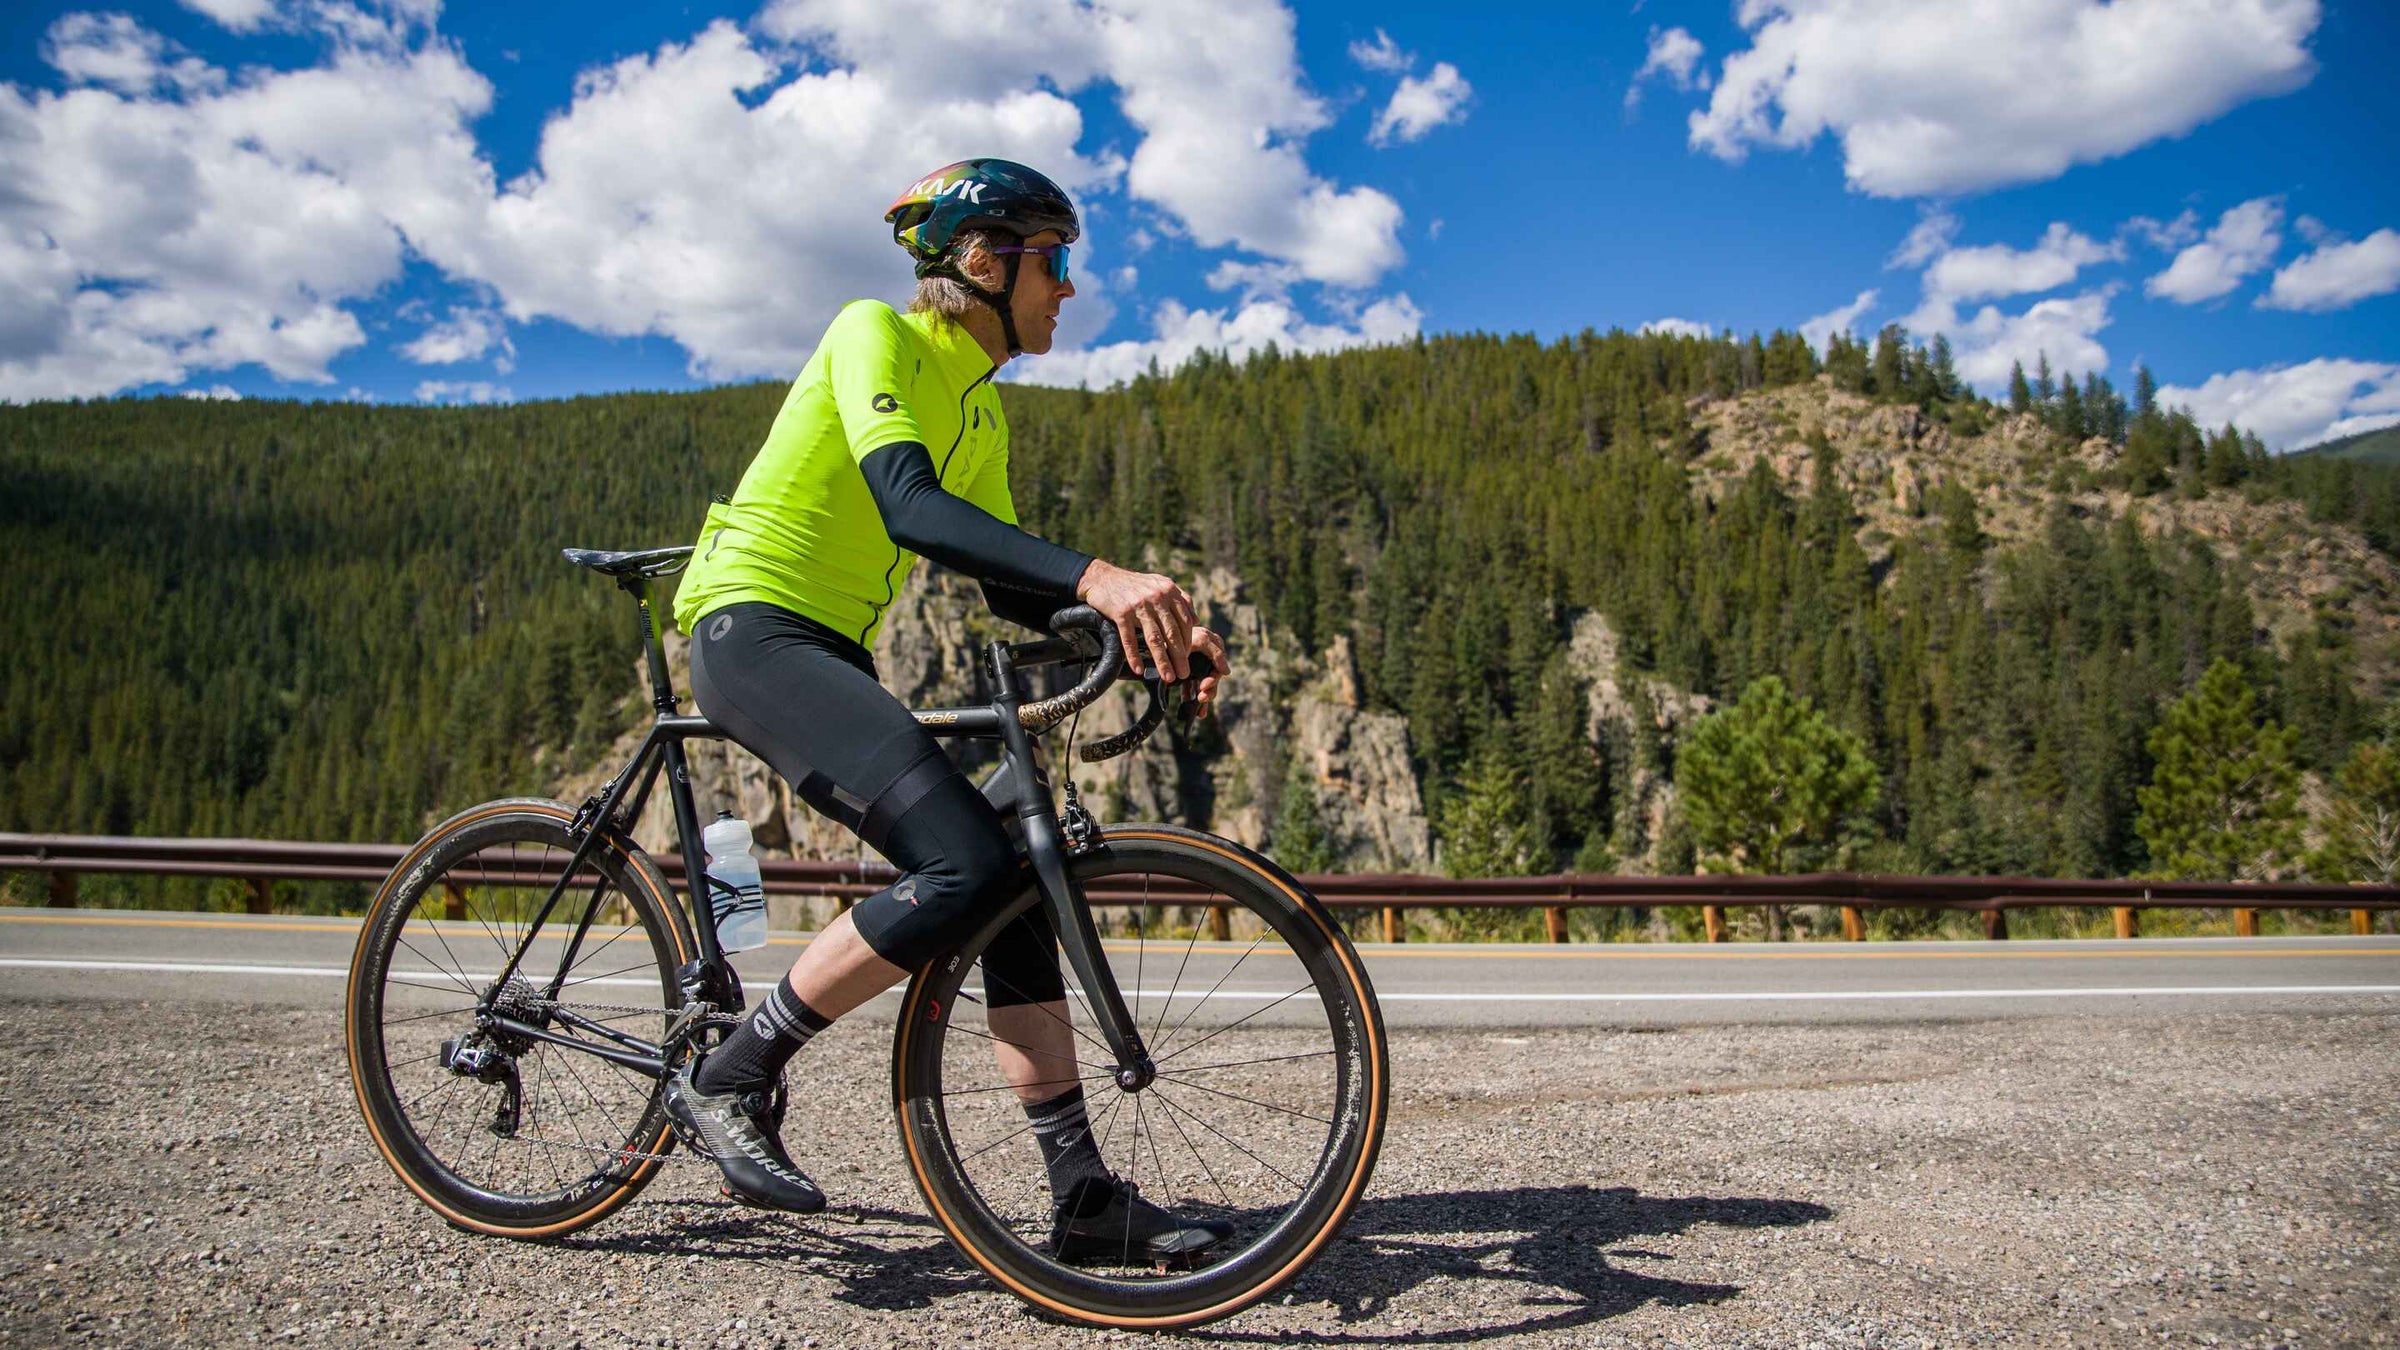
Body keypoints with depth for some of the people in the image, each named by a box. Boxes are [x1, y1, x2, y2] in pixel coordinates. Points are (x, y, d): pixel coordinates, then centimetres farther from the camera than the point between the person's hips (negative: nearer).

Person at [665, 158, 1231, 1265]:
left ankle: (1084, 1193, 3)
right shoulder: (876, 333, -9)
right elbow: (908, 506, -28)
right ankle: (727, 1079, -9)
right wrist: (1095, 576, -40)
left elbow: (1011, 594, 13)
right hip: (753, 631, -9)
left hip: (829, 656, 9)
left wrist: (1153, 628, -2)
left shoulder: (981, 409, 17)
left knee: (1008, 886, -1)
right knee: (968, 865, -24)